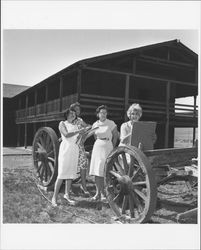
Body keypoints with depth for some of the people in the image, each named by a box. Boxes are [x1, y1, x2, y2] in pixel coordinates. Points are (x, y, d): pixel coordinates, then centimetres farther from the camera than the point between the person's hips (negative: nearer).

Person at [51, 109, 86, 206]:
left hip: (74, 150, 6)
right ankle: (54, 197, -2)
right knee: (61, 174, -9)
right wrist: (78, 131, -14)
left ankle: (67, 195, 15)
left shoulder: (75, 126, 19)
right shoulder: (62, 123, 4)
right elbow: (66, 134, -13)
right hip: (65, 148, -6)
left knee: (71, 174, 6)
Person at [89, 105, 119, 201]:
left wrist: (112, 147, 9)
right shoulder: (95, 125, 7)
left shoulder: (111, 123, -4)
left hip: (107, 147, -3)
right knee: (96, 171, 0)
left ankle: (103, 193, 5)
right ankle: (98, 192, 9)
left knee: (105, 171, -6)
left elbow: (115, 136, 5)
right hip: (97, 147, 4)